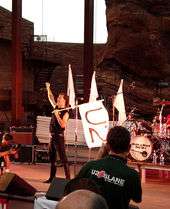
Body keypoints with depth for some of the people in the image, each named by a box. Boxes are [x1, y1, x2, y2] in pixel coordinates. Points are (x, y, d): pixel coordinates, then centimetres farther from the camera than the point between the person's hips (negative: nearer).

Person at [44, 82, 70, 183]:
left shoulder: (65, 112, -11)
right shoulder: (56, 108, 11)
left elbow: (63, 125, -23)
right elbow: (51, 98, 20)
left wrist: (57, 115, -22)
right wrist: (48, 88, 14)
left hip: (59, 137, -8)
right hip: (53, 136, 8)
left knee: (63, 158, -8)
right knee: (52, 158, 13)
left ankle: (68, 178, -6)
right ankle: (52, 177, 21)